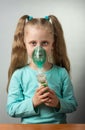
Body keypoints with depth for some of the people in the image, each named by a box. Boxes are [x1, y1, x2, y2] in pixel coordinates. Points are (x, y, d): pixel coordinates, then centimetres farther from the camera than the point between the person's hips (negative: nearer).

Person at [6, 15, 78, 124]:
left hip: (58, 124, 2)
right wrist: (32, 102, -15)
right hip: (29, 125, -1)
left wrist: (58, 103, -13)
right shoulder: (18, 75, -2)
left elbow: (72, 104, 5)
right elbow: (11, 109, -3)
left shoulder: (62, 73, 1)